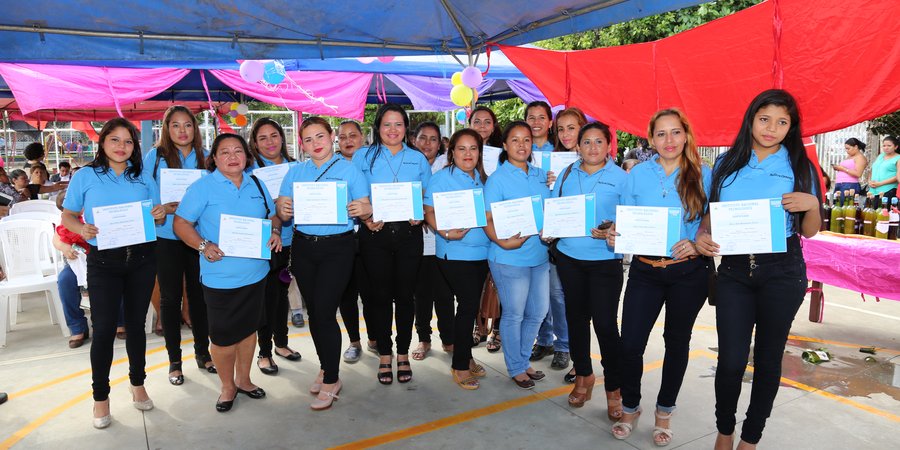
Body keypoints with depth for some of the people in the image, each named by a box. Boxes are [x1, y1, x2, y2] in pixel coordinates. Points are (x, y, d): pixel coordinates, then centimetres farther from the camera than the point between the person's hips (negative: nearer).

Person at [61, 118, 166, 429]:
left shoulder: (143, 179, 7)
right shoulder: (85, 177, 0)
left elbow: (157, 220, 11)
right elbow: (67, 216, 3)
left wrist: (160, 215, -12)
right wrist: (82, 229, -18)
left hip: (141, 259, 2)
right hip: (103, 262, -2)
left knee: (136, 323, 13)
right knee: (104, 328, -2)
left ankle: (137, 384, 30)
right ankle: (100, 396, 16)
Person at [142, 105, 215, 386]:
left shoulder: (205, 157, 6)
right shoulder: (156, 156, -1)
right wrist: (163, 208, -18)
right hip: (167, 237, -2)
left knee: (199, 294, 9)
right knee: (170, 297, 7)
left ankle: (202, 352, 26)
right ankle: (174, 360, 20)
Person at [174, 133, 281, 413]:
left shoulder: (256, 185, 8)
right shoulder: (203, 187, -7)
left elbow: (273, 215, 17)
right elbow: (181, 224, -8)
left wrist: (275, 231, -4)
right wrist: (203, 245, -22)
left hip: (255, 272, 5)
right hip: (220, 277, -4)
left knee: (249, 327, 16)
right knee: (223, 336, 4)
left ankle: (243, 379, 36)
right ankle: (227, 386, 27)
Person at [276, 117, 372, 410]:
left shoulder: (349, 170, 0)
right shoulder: (296, 172, 10)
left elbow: (366, 210, -3)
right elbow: (283, 213, 7)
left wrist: (365, 210, -25)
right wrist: (282, 210, -16)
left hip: (337, 247, -4)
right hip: (303, 246, 4)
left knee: (324, 312, -7)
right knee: (313, 311, 12)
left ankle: (331, 380, 8)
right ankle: (325, 367, 32)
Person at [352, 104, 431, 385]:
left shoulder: (418, 159, 10)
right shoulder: (363, 157, 5)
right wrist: (365, 218, -14)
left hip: (409, 233, 1)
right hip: (375, 233, -1)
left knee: (405, 294, 6)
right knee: (381, 295, 6)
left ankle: (403, 354, 22)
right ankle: (384, 356, 21)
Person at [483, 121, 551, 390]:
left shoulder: (541, 175, 9)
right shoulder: (497, 179, -8)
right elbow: (488, 220, -11)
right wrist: (503, 242, -26)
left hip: (539, 255, 6)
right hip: (510, 258, -6)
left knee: (538, 311, 15)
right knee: (514, 315, 6)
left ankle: (524, 361, 35)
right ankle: (516, 368, 26)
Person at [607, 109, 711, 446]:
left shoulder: (703, 175, -1)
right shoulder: (638, 174, 3)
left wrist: (697, 244, -17)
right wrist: (615, 235, -14)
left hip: (688, 271, 0)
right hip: (645, 270, 1)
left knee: (677, 342, 14)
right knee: (630, 343, -3)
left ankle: (664, 412, 34)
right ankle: (630, 407, 24)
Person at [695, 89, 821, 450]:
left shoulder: (800, 167, 2)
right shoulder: (726, 163, 5)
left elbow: (809, 232, 4)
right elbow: (712, 214, 10)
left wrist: (812, 205, -16)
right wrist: (702, 236, -10)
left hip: (782, 272, 0)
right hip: (733, 270, 0)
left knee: (768, 357, 10)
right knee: (731, 359, -2)